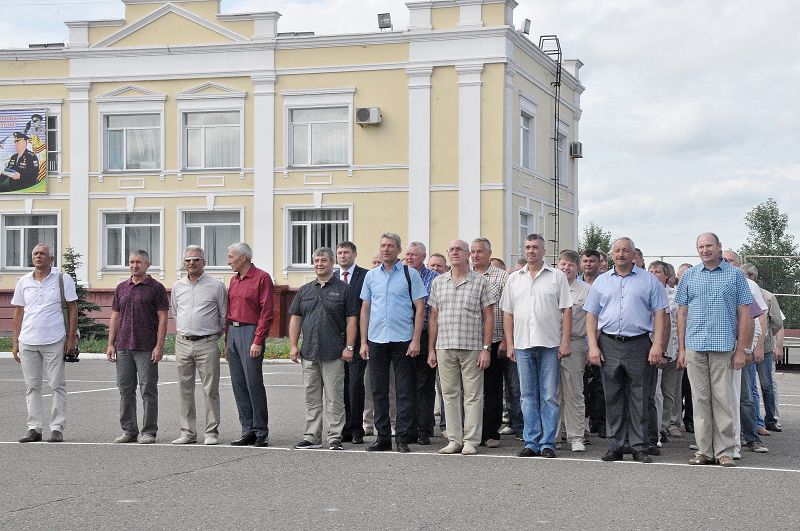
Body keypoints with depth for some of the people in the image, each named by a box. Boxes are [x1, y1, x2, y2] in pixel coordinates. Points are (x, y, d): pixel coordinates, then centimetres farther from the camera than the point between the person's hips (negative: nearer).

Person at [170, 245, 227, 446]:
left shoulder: (216, 286, -2)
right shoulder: (178, 286, 11)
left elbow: (224, 315, 6)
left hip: (207, 344, -4)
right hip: (183, 343, 4)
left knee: (210, 390, -4)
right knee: (185, 390, 6)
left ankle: (212, 432, 1)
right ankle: (188, 432, 13)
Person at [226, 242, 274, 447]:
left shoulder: (262, 278, -6)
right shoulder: (234, 280, 17)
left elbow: (266, 313, -11)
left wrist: (257, 341, -17)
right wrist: (227, 342, 15)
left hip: (250, 332, -8)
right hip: (233, 332, 8)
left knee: (254, 384, -8)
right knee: (239, 385, 6)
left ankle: (261, 432, -1)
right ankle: (248, 431, 11)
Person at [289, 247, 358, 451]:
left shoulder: (343, 289, 1)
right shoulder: (305, 290, 13)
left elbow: (351, 320, -2)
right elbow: (295, 319, 13)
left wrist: (349, 347, -9)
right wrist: (293, 345, 5)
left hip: (334, 353, -4)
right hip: (309, 353, 4)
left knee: (334, 399, -2)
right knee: (312, 398, 9)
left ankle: (335, 437, 2)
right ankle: (312, 436, 15)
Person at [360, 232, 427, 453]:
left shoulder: (410, 274, 1)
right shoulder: (371, 275, 11)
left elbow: (420, 308, -1)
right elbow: (365, 309, 13)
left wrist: (416, 340, -9)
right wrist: (363, 342, 7)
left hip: (403, 341, -4)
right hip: (376, 341, 4)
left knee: (404, 392, -1)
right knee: (378, 391, 7)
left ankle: (402, 438, 4)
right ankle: (383, 437, 15)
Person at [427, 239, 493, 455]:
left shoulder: (480, 281, 3)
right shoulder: (438, 282, 12)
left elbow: (488, 316, 1)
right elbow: (433, 317, 13)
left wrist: (486, 348, -7)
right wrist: (431, 349, 8)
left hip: (472, 347, -3)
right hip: (445, 347, 3)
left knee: (472, 395, -1)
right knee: (449, 394, 6)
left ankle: (471, 441, 4)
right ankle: (454, 440, 13)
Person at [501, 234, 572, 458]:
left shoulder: (557, 276, 4)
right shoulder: (514, 278, 13)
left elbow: (566, 311, 0)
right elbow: (508, 313, 13)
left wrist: (565, 343, -8)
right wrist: (510, 344, 5)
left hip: (550, 345, -3)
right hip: (523, 345, 3)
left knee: (549, 396, -1)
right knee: (528, 396, 6)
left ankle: (548, 443, 3)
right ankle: (531, 442, 11)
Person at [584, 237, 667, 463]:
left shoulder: (648, 280, 5)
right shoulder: (601, 281, 12)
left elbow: (659, 314, 2)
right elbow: (592, 315, 12)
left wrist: (657, 345, -8)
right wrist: (593, 346, 1)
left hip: (639, 345, -2)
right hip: (609, 345, 2)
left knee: (639, 399, 0)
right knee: (613, 398, 5)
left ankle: (639, 447, 6)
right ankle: (615, 447, 11)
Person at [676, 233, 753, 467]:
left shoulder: (735, 275, 4)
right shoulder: (688, 276, 11)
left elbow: (744, 313, 3)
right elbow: (682, 313, 11)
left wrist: (741, 350, -3)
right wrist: (681, 349, 6)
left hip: (724, 346, -2)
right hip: (695, 346, 2)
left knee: (723, 399, -1)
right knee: (700, 399, 5)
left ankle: (725, 451, 5)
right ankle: (704, 450, 11)